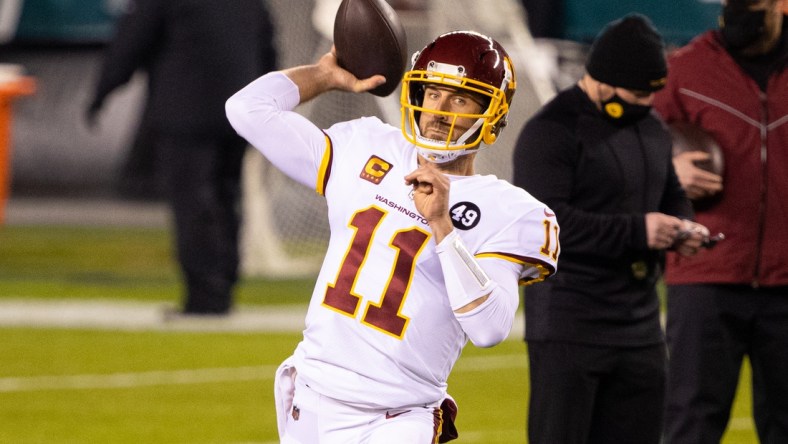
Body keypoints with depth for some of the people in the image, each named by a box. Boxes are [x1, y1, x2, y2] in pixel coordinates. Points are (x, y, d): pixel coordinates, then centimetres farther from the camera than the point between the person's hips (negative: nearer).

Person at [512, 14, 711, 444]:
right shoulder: (552, 131, -13)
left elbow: (672, 195, 28)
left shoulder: (650, 128, 15)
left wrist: (681, 226, 2)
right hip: (569, 326, -8)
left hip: (641, 325, 8)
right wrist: (637, 231, -24)